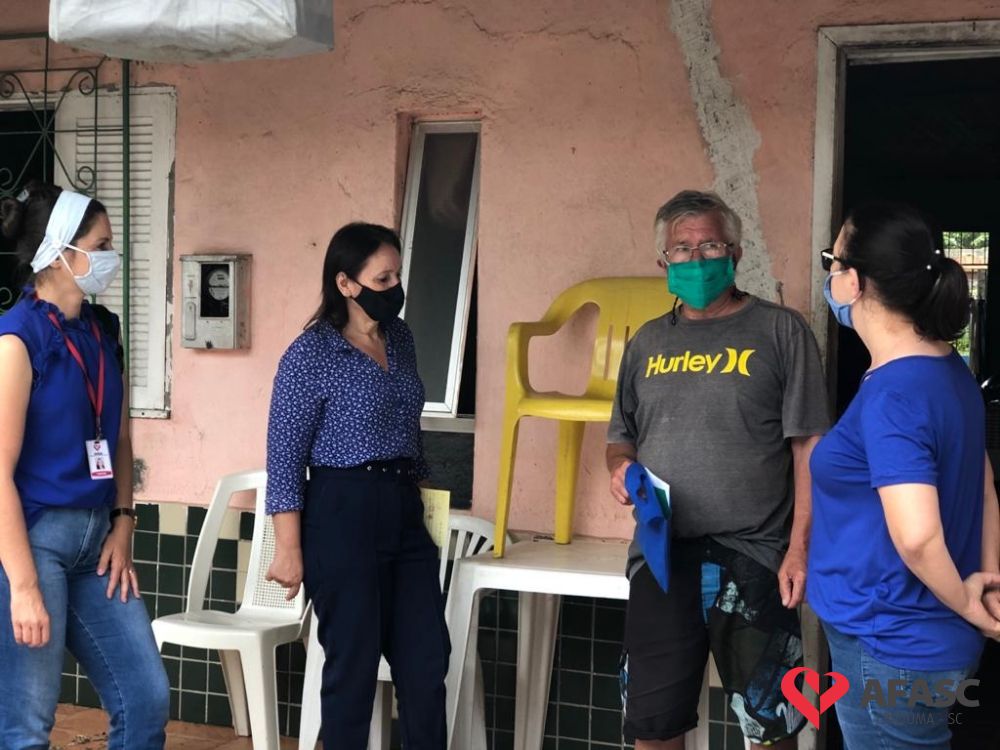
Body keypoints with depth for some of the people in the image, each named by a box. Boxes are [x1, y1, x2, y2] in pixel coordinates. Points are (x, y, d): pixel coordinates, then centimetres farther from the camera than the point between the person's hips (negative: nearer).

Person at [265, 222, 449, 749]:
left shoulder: (400, 338, 9)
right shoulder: (311, 354, -10)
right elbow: (285, 458, -11)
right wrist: (289, 548, -14)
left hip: (404, 511, 7)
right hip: (343, 513, -6)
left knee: (427, 658, 8)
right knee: (354, 661, 2)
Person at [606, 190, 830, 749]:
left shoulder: (780, 332, -1)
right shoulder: (648, 342, 13)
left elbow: (808, 447, -6)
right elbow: (621, 437, 22)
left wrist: (800, 547, -14)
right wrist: (621, 467, -2)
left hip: (752, 561, -4)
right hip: (659, 558, 4)